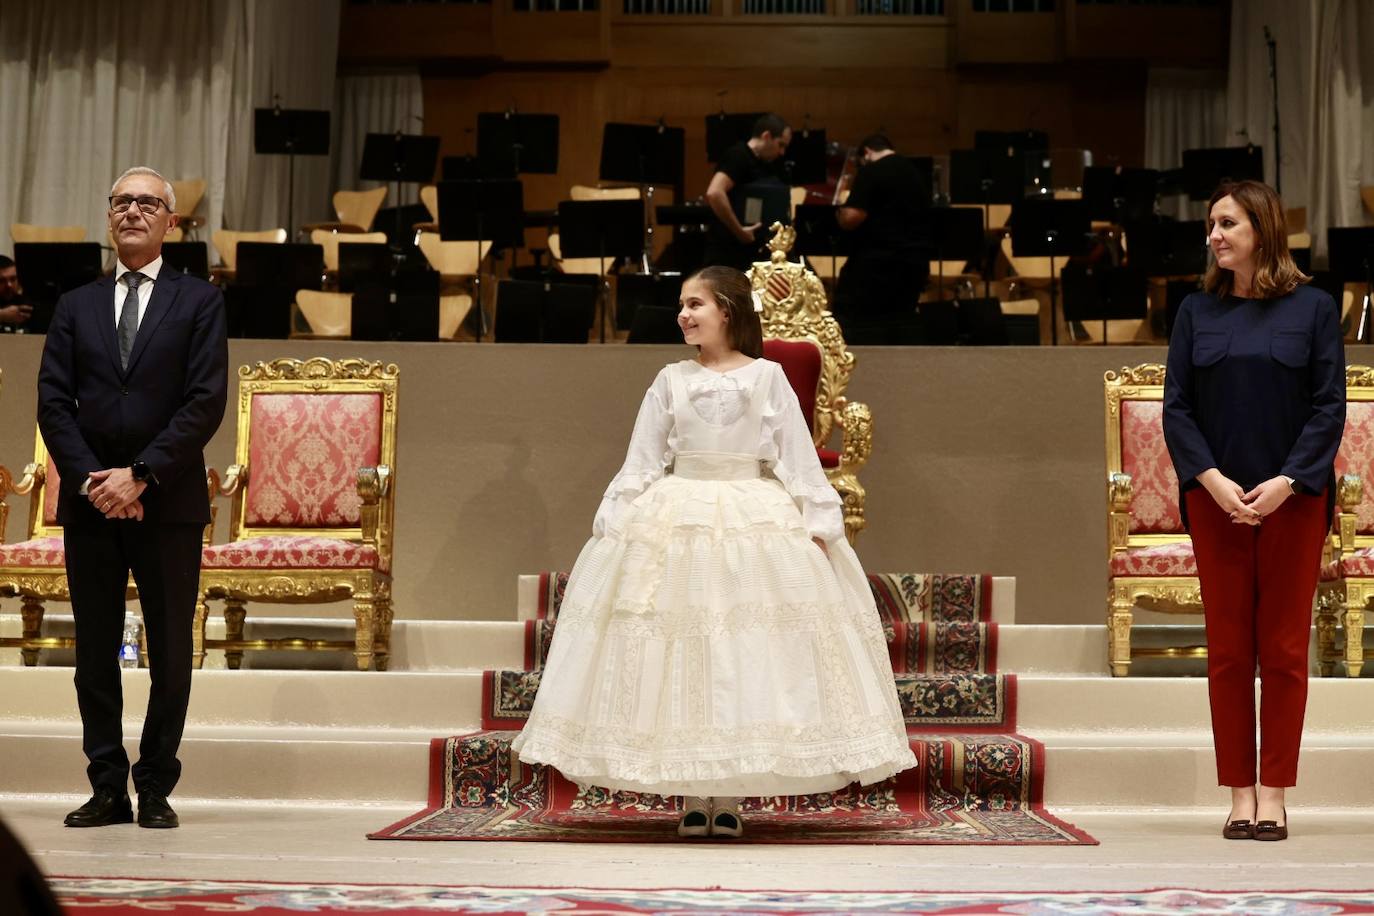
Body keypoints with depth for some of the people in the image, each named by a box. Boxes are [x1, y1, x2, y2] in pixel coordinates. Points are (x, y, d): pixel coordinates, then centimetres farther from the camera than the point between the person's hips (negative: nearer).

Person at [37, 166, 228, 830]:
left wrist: (141, 474, -13)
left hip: (169, 502, -3)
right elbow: (53, 402, 5)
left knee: (170, 655, 2)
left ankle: (156, 788, 11)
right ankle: (107, 789, 13)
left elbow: (206, 402, -6)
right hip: (90, 503, 3)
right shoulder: (76, 307, 13)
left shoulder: (199, 302, 4)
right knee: (95, 654, 6)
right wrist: (90, 479, -9)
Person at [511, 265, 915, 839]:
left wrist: (817, 522, -4)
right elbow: (640, 462, 8)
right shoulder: (671, 380, 7)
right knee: (680, 652, -2)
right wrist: (613, 521, 2)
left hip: (755, 522, -1)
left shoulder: (768, 378, 3)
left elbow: (797, 458, 3)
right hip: (677, 522, 1)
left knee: (742, 655, -3)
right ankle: (692, 797, 6)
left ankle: (728, 798, 5)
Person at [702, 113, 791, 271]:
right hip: (727, 253, -10)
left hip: (751, 252, 10)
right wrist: (740, 231, -23)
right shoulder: (737, 157, -12)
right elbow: (714, 193, -27)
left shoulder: (765, 165, 16)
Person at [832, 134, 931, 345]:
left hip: (876, 264, -7)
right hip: (914, 262, 7)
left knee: (849, 327, -2)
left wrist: (840, 212, 2)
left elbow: (852, 218, -18)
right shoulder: (917, 174, 14)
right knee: (903, 331, 9)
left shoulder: (871, 172, -9)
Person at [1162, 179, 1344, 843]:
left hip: (1292, 500, -1)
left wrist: (1285, 483, -13)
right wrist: (1213, 481, -11)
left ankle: (1274, 796, 8)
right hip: (1216, 500, 2)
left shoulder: (1312, 309, 2)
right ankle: (1239, 796, 9)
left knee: (1284, 651, 2)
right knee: (1228, 650, 3)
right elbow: (1176, 408, 3)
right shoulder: (1197, 313, 7)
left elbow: (1329, 408, -1)